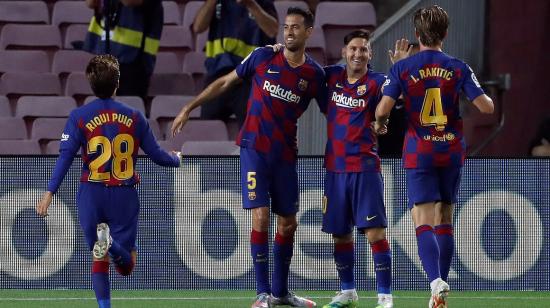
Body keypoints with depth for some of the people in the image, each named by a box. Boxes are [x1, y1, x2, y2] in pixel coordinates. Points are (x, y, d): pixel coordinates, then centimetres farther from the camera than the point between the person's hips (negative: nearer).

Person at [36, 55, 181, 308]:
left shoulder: (79, 117, -4)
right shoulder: (134, 117, 1)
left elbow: (65, 156, -11)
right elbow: (156, 154, 7)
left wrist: (50, 192, -11)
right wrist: (176, 159, 30)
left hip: (92, 194, 0)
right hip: (125, 195, 0)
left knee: (98, 258, 15)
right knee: (126, 266, 3)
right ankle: (113, 244, -31)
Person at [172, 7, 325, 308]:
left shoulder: (314, 74, 0)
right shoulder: (263, 57, -4)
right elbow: (224, 83, 6)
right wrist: (188, 108, 7)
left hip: (285, 154, 3)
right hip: (255, 148, -3)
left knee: (288, 223, 9)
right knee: (260, 218, -11)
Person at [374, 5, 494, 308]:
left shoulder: (402, 67, -5)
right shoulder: (458, 68, -1)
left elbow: (383, 108, -12)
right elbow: (486, 106, -4)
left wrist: (380, 124, 11)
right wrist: (485, 95, 20)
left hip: (419, 153, -2)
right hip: (451, 151, 2)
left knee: (423, 223, -6)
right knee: (444, 221, 14)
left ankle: (436, 281, -30)